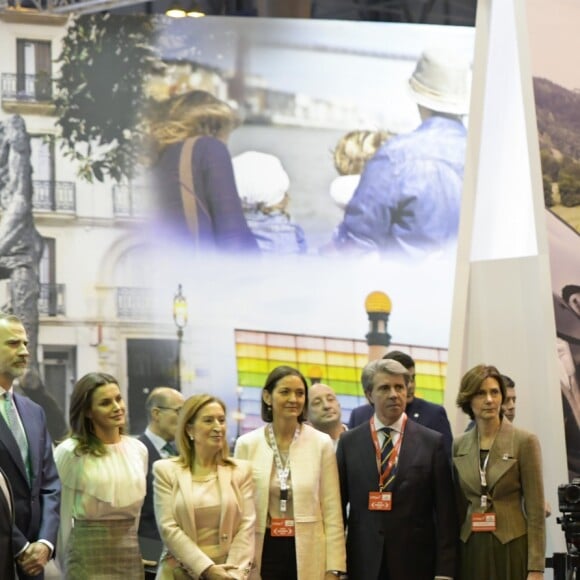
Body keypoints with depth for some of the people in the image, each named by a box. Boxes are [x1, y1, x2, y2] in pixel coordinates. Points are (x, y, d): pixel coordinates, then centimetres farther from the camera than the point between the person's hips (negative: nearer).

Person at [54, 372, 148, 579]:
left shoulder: (138, 450, 6)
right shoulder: (70, 452, -8)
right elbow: (62, 515, -2)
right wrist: (67, 562, 3)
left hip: (130, 554, 4)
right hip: (88, 555, -4)